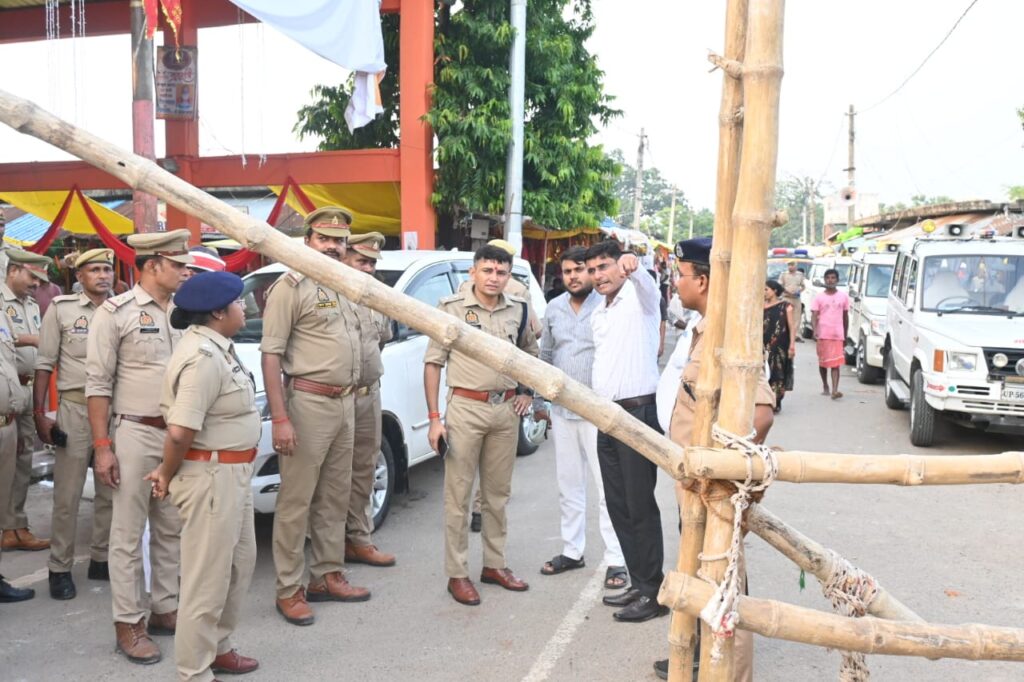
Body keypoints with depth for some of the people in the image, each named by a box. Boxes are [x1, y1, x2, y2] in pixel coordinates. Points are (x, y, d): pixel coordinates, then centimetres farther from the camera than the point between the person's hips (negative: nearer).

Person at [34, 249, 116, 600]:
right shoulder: (61, 308, 0)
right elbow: (45, 363, 0)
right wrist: (39, 413, -5)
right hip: (75, 408, -2)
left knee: (111, 492, 9)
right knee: (67, 495, 1)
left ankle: (100, 559, 22)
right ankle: (60, 568, 12)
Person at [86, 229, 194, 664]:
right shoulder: (116, 313, -7)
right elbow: (98, 384, -8)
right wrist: (102, 446, -12)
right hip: (135, 436, -5)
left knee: (172, 531, 13)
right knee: (128, 535, 3)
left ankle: (165, 609, 25)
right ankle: (128, 624, 12)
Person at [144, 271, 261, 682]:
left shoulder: (216, 346, 8)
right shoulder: (204, 356, -24)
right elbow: (180, 431, -27)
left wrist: (169, 471, 8)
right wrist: (168, 475, -11)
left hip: (232, 471, 10)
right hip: (211, 475, -10)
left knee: (239, 564, 22)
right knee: (207, 577, 2)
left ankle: (217, 648, 39)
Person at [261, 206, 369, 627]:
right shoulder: (291, 287, -9)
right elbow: (271, 355, -14)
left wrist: (351, 397, 13)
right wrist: (280, 418, -20)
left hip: (345, 404, 8)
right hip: (309, 403, -8)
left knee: (335, 498, 15)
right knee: (296, 502, 0)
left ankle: (328, 576, 27)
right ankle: (289, 590, 9)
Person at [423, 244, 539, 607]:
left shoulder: (518, 309, 6)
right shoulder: (452, 307, -7)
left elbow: (530, 351, 24)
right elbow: (433, 362, -5)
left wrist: (527, 391, 10)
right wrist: (434, 418, -9)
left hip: (506, 409, 4)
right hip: (466, 408, -4)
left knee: (498, 493, 13)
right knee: (458, 495, 1)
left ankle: (494, 564, 27)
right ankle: (457, 574, 11)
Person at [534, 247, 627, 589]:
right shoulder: (554, 309, 8)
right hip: (562, 410, 6)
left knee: (607, 487, -1)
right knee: (568, 485, 14)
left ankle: (616, 560, 7)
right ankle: (572, 551, 27)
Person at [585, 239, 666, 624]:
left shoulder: (639, 298, -7)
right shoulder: (597, 315, 17)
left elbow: (645, 282, -31)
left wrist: (633, 265, -54)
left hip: (639, 412, -8)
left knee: (640, 506, -5)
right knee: (617, 505, 11)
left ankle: (653, 592, 5)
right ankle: (639, 583, 22)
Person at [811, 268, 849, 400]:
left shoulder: (843, 297, 7)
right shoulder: (819, 297, 3)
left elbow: (846, 317, 14)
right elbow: (814, 316, -4)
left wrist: (845, 335, 15)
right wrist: (815, 330, -21)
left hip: (837, 335, 0)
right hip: (822, 335, 0)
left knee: (836, 364, -9)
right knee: (823, 362, 10)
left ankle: (835, 390, -17)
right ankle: (825, 386, 28)